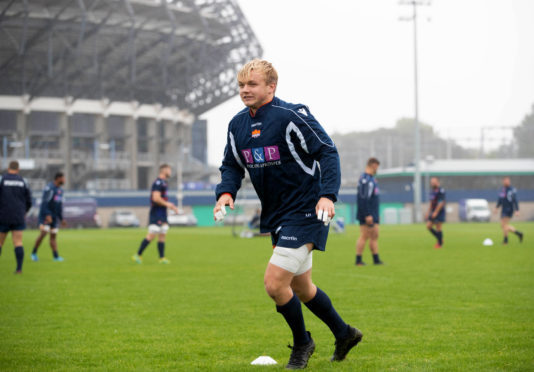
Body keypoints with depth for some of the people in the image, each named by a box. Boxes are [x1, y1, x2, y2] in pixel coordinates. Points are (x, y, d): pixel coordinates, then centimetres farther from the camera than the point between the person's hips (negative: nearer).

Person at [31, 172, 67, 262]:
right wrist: (47, 215, -32)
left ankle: (56, 256, -2)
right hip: (46, 215, -8)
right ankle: (34, 253, -6)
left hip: (54, 217, 8)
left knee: (53, 236, 3)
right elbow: (44, 202, -22)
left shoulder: (60, 190, 13)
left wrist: (61, 219, 18)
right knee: (44, 233, -18)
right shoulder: (49, 188, -14)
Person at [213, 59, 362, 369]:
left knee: (275, 283, -14)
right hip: (276, 216, 8)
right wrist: (226, 192, -8)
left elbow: (328, 152, -16)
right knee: (301, 288, 18)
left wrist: (327, 195, -28)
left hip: (305, 213, -8)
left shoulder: (292, 116, -17)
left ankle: (302, 342, 11)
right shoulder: (238, 125, 5)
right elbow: (232, 165, 13)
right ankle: (344, 334, 40)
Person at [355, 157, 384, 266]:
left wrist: (376, 215, 26)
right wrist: (367, 215, -25)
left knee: (374, 236, 10)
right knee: (364, 236, -7)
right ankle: (358, 260, -3)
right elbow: (364, 199, -23)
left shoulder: (371, 178, 17)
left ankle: (376, 260, 14)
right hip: (367, 215, -10)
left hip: (372, 215, 10)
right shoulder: (366, 179, -16)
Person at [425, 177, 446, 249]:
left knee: (438, 228, -5)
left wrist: (436, 212, -21)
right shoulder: (432, 191, 13)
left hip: (439, 212, -8)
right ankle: (440, 239, 16)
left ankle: (440, 243, 7)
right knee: (428, 226, 2)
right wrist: (428, 212, 17)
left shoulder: (441, 191, -13)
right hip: (433, 212, 8)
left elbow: (441, 203, -18)